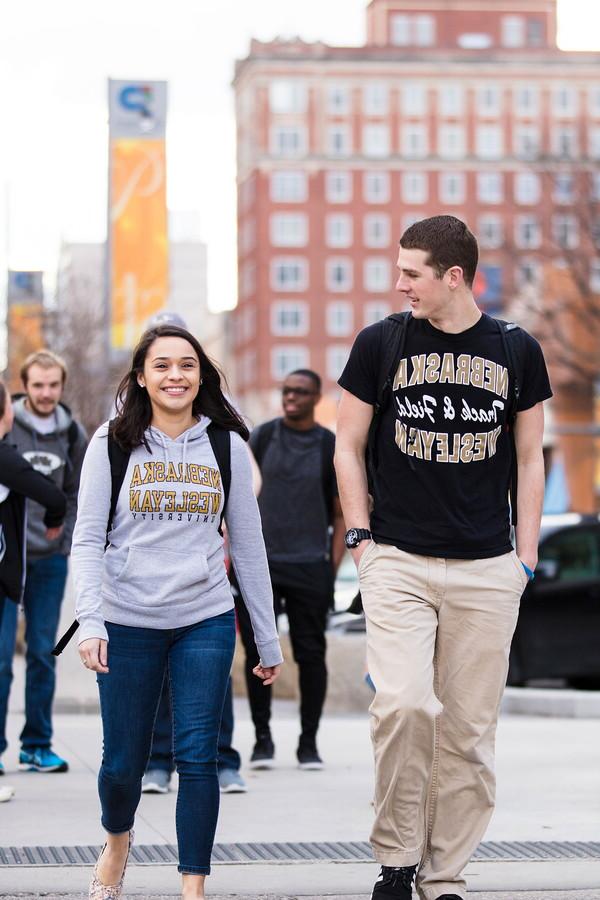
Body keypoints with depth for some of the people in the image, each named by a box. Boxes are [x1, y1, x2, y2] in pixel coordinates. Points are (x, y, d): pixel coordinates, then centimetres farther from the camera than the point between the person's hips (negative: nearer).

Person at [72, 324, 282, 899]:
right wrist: (90, 621, -15)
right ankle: (117, 841, 38)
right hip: (128, 624, -1)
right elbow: (88, 539, -2)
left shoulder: (225, 445, 6)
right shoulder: (113, 443, 1)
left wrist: (267, 637, 9)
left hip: (205, 623, 1)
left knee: (197, 758, -7)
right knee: (123, 761, 7)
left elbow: (248, 544, 9)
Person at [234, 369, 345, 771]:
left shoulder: (331, 447, 6)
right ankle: (262, 738, 11)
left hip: (309, 567, 0)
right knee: (258, 653, -1)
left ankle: (309, 743, 10)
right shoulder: (262, 436, 8)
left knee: (311, 654, 1)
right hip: (260, 563, 1)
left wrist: (333, 568, -2)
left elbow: (340, 514, 7)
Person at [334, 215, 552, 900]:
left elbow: (529, 459, 12)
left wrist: (526, 555, 7)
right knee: (403, 704, -18)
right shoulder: (381, 344, 2)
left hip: (486, 571, 1)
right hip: (397, 561, -1)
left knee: (468, 729, 3)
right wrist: (361, 537, 0)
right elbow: (348, 447, 9)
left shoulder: (516, 351, 6)